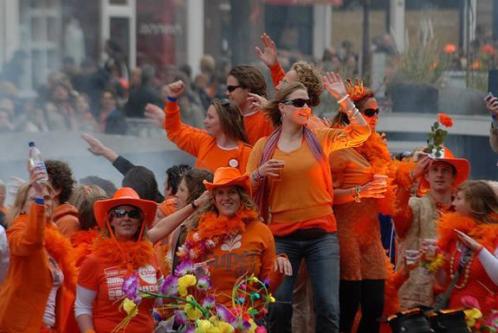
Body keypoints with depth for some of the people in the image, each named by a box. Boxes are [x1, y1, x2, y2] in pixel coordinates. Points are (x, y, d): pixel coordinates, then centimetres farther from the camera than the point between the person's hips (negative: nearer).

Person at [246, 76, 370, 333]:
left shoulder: (320, 138, 6)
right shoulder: (264, 146, 4)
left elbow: (361, 132, -1)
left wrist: (343, 97, -7)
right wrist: (260, 173, -13)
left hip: (321, 235, 1)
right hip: (282, 237, -1)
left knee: (328, 307, -3)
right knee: (278, 306, -4)